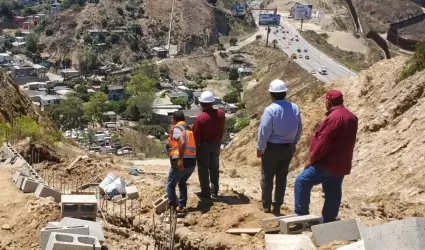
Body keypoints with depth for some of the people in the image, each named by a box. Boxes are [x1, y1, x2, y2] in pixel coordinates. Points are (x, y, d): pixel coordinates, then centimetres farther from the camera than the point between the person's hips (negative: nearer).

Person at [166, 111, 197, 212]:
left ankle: (172, 207, 4)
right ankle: (182, 206, 20)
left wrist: (180, 159, -24)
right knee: (182, 183, 25)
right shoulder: (189, 129, 18)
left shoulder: (176, 128, -7)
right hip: (192, 162, 8)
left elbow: (182, 143, -24)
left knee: (170, 185, 8)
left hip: (180, 163, -7)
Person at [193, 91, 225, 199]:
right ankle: (214, 191, 25)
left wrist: (196, 147, -3)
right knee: (214, 167, 17)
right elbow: (221, 130, 2)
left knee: (203, 169, 8)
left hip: (204, 145, -5)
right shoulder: (221, 114, -10)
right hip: (216, 144, 5)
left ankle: (205, 192, 13)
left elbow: (196, 135, -15)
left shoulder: (200, 118, -23)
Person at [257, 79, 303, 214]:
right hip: (288, 148, 5)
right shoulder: (294, 108, -3)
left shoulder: (270, 110, -19)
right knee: (282, 178, 13)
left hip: (271, 148, -4)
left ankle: (266, 205, 19)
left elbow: (264, 132, -16)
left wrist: (260, 147, -3)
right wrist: (294, 143, 20)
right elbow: (299, 129, 6)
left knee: (267, 177, 11)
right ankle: (277, 207, 18)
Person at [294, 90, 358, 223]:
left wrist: (311, 159, -13)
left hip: (328, 163, -10)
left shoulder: (334, 118, -21)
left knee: (302, 182, -3)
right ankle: (328, 220, 20)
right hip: (341, 164, 10)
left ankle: (301, 215, 0)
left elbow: (323, 143, -21)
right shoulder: (351, 117, 10)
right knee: (333, 193, 13)